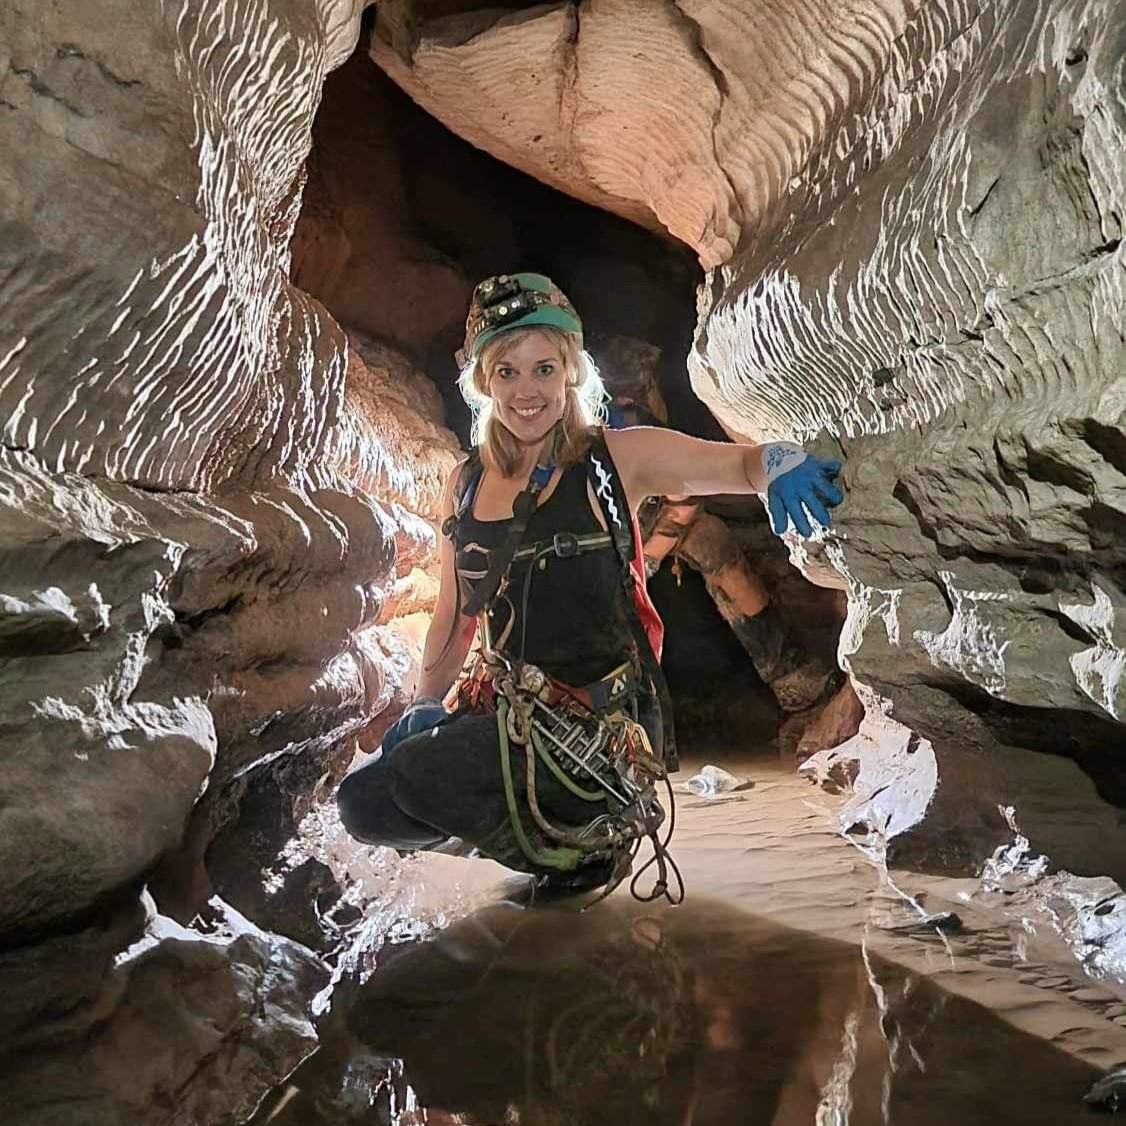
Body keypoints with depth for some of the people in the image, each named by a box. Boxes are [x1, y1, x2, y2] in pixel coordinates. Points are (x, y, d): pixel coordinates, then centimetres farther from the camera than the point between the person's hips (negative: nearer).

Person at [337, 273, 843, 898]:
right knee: (362, 802, -5)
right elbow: (454, 618, 14)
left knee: (414, 779, -25)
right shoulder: (465, 486, 7)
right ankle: (536, 829, 13)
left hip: (604, 720, -6)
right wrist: (422, 709, 8)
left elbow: (746, 464, -3)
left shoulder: (616, 458, -6)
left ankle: (585, 840, 1)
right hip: (497, 706, 6)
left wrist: (778, 462, -26)